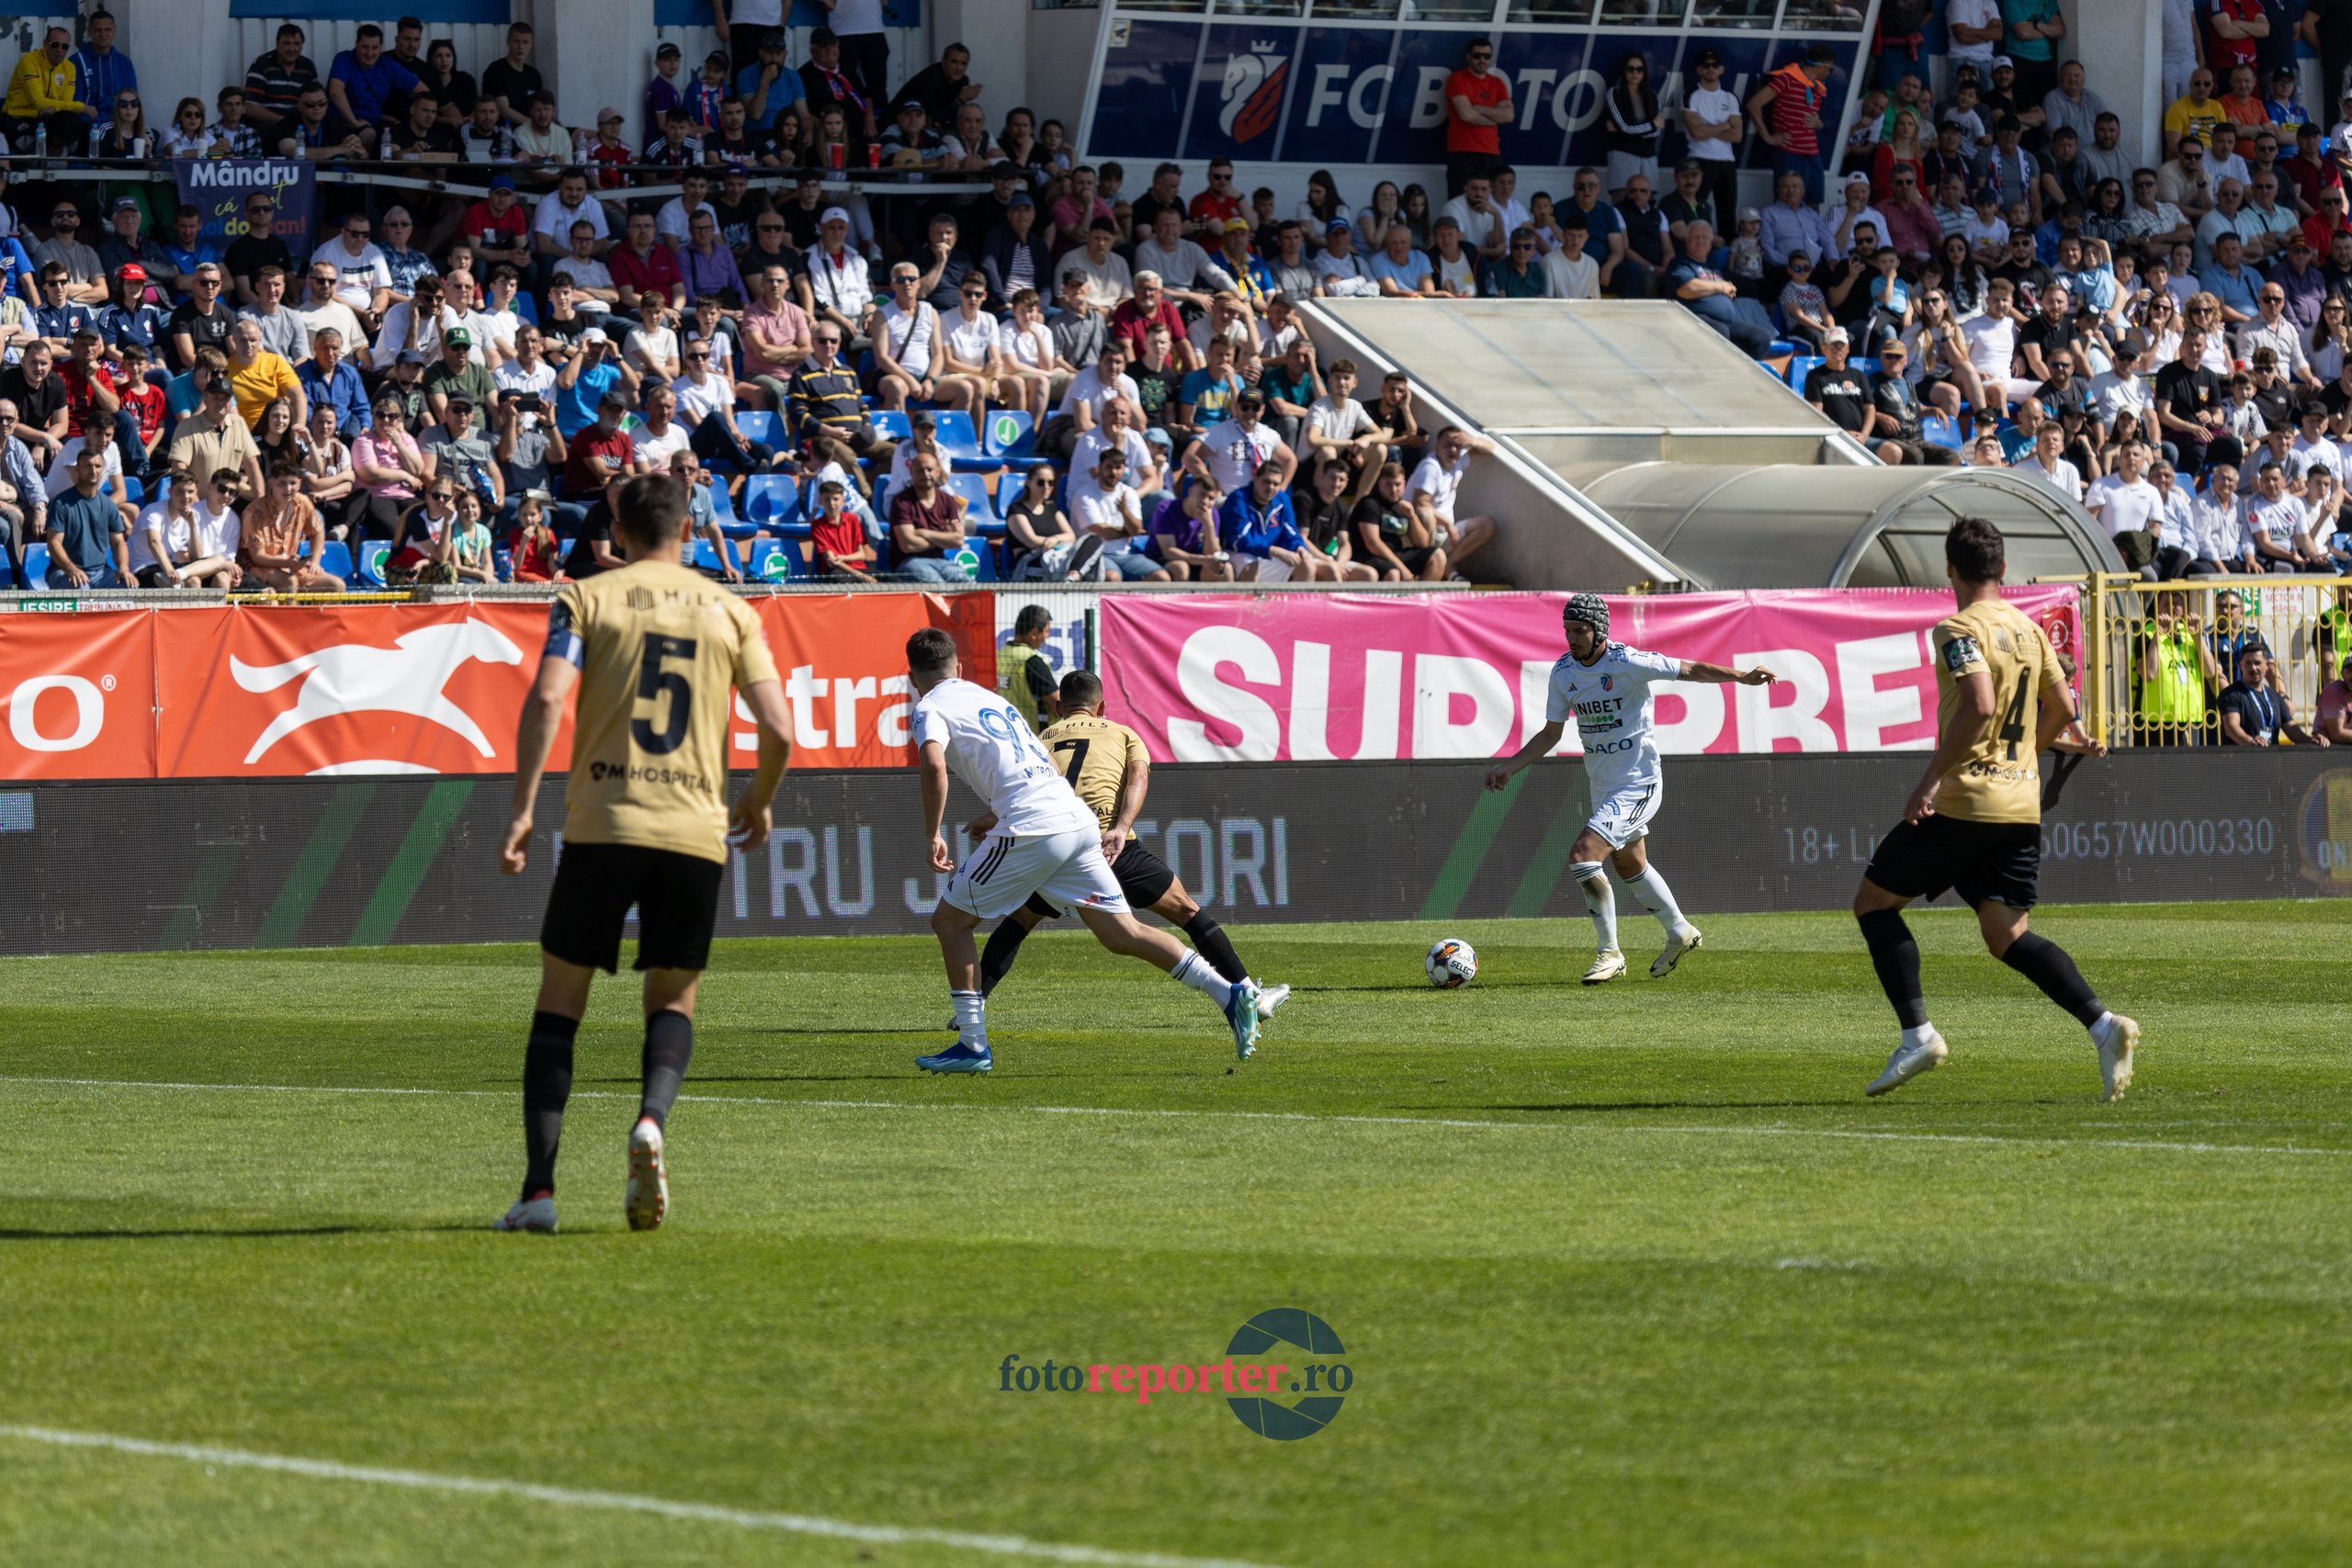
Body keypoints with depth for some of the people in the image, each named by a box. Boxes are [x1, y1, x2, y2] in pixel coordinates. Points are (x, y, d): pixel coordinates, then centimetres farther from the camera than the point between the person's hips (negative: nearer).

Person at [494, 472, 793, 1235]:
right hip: (694, 830, 1)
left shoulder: (585, 598, 5)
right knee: (673, 1000, 15)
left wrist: (523, 807, -8)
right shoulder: (729, 611, 10)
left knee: (560, 999, 9)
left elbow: (546, 698, -10)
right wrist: (758, 802, 23)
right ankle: (652, 1119, -17)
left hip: (602, 824, -1)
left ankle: (539, 1188, 0)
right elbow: (777, 729, 4)